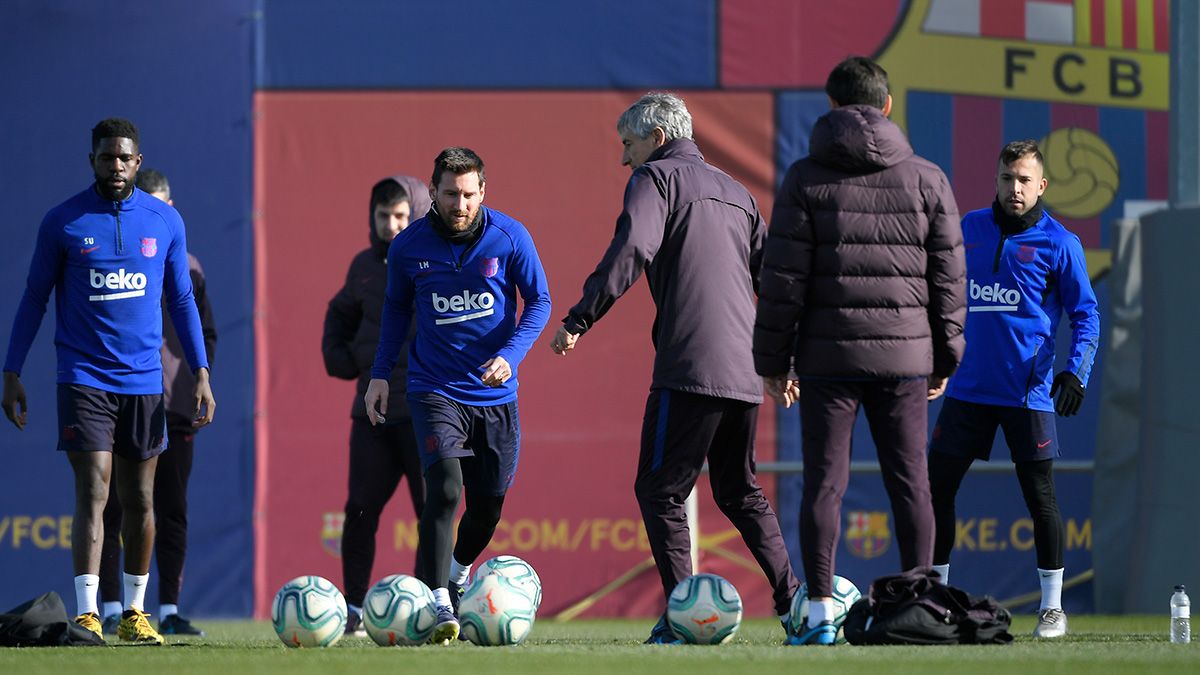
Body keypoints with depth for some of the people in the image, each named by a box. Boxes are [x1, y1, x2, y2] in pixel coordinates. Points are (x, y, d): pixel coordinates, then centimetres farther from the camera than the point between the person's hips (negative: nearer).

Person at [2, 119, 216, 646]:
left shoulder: (166, 221, 5)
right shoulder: (63, 223, -1)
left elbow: (181, 301, 12)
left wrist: (200, 374, 7)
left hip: (144, 380, 3)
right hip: (84, 378, -3)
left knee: (139, 501, 7)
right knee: (92, 493, -12)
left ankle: (134, 612, 17)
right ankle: (86, 614, -16)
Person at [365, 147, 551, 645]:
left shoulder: (510, 238, -6)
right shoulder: (409, 246, -4)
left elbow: (539, 301, 0)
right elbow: (397, 307, 13)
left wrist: (510, 355, -16)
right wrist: (381, 373, 8)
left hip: (495, 394, 2)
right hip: (435, 390, -2)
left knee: (488, 505, 9)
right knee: (444, 489, -21)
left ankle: (456, 573, 39)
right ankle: (437, 605, -23)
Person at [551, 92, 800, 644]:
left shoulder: (657, 178, 2)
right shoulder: (735, 193, 25)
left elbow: (631, 250, -15)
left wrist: (579, 320, -16)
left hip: (689, 366, -8)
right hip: (743, 371, 8)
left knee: (660, 491, -3)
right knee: (740, 492, 19)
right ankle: (793, 602, 10)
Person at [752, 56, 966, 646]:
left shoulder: (806, 178, -1)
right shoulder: (927, 180, 5)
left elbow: (783, 279, -3)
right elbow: (949, 277, 6)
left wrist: (773, 360, 3)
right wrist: (945, 360, 14)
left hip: (828, 354, -1)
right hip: (905, 355, 2)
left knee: (823, 483, 1)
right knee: (910, 484, 5)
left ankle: (820, 616, -3)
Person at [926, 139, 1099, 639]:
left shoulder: (1058, 243, -3)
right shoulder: (970, 228, 9)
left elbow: (1085, 313, -1)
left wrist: (1076, 372, -14)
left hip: (1028, 390, -4)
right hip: (968, 387, 4)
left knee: (1040, 495, -2)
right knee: (936, 486, 3)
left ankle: (1052, 607, 7)